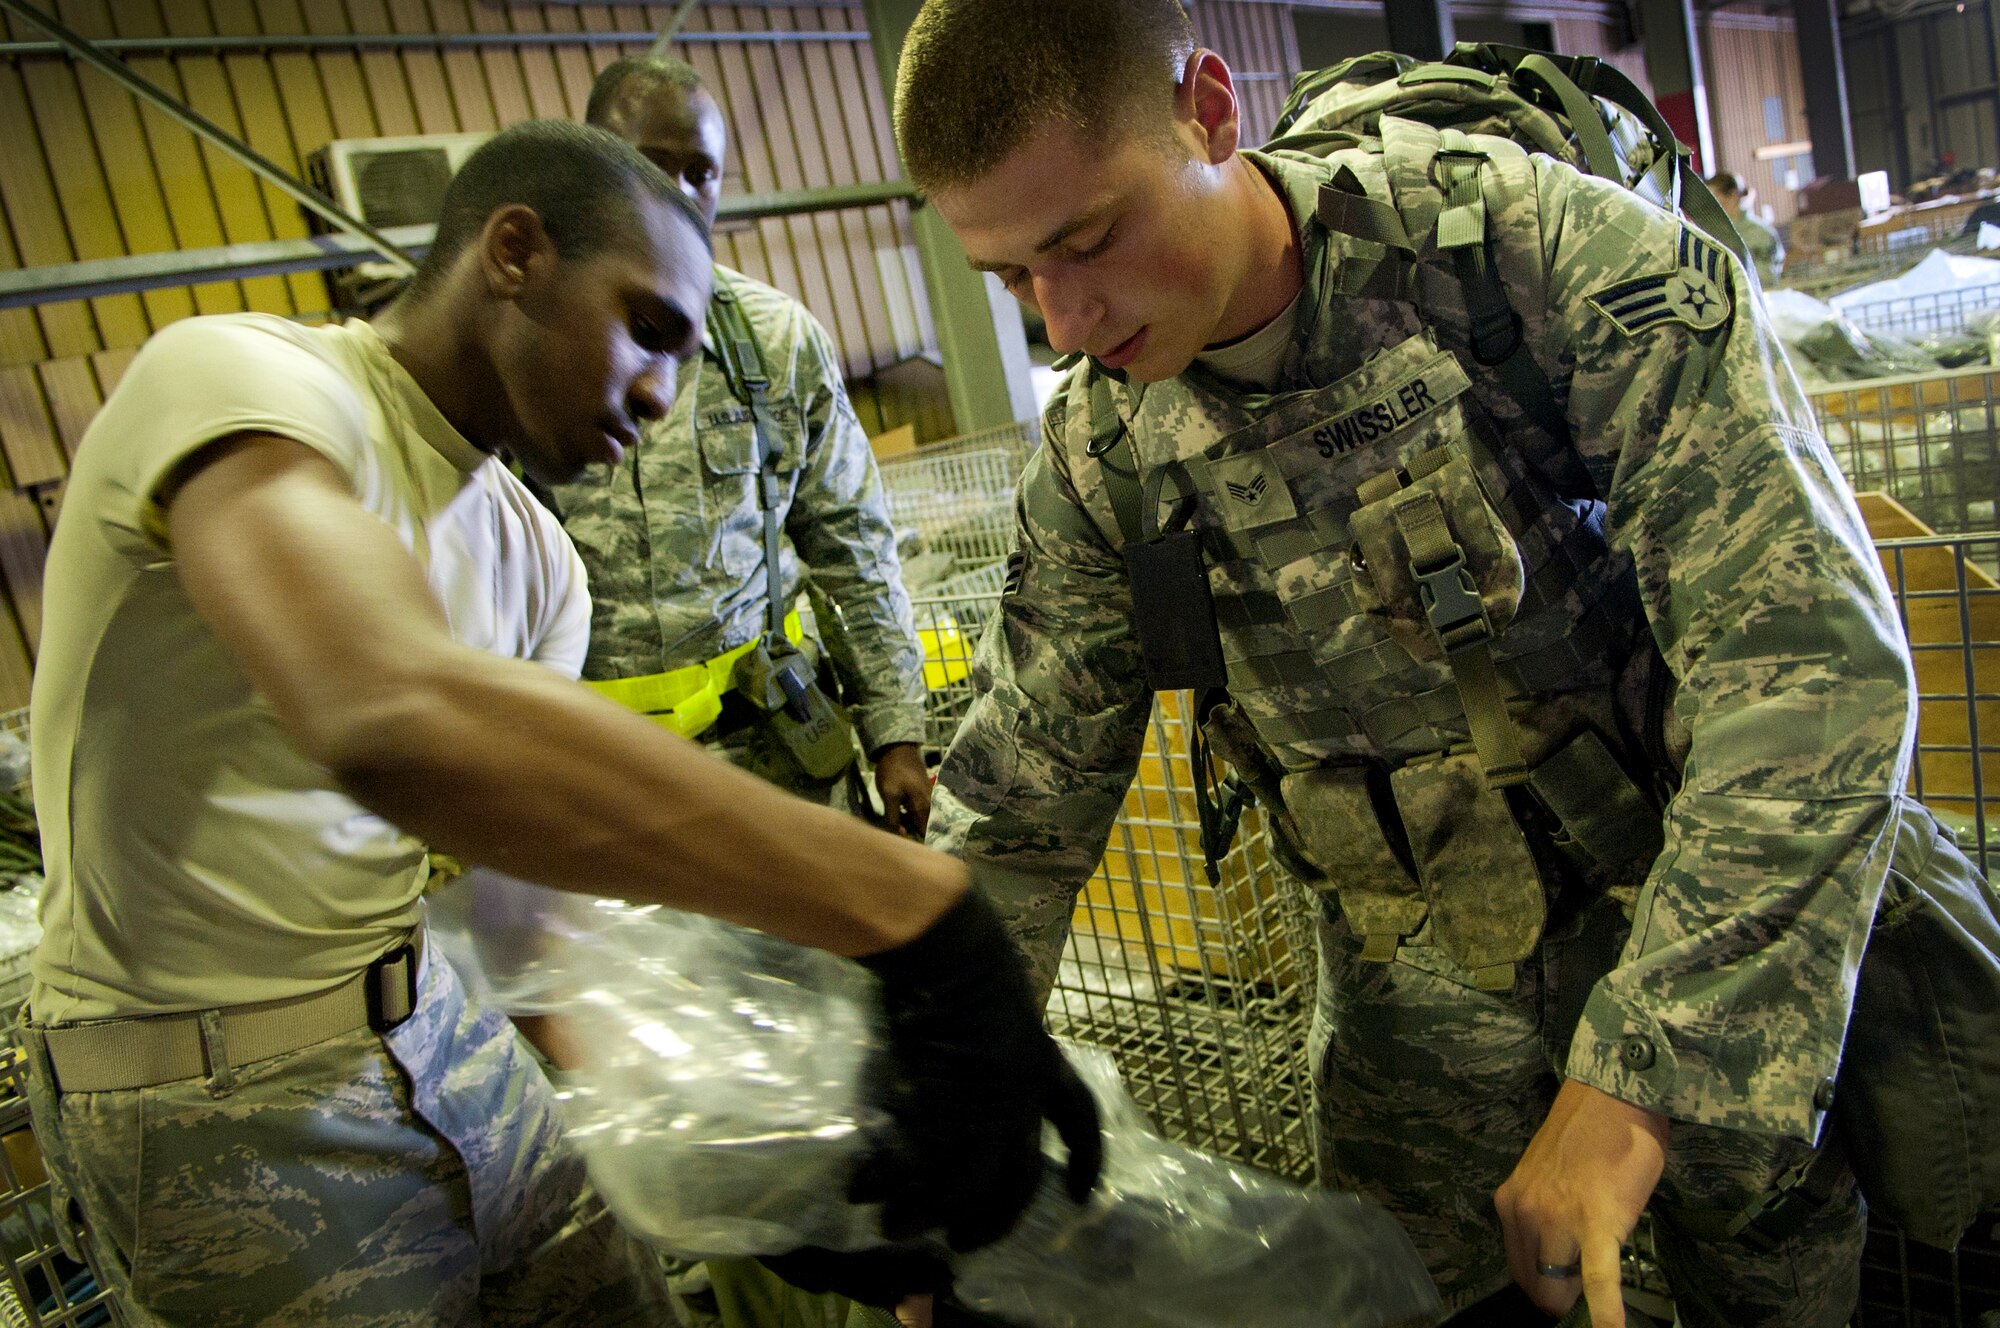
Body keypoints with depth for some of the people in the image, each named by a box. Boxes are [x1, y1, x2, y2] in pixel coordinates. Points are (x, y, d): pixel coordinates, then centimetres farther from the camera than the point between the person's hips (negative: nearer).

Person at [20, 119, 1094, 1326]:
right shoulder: (241, 382, -21)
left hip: (436, 1031, 7)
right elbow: (393, 715, -42)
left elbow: (532, 880, 3)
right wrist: (915, 908, -46)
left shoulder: (536, 559, 4)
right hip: (224, 1103, -7)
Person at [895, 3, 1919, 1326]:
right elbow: (1015, 810, -2)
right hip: (1421, 998, 2)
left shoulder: (1559, 256, -22)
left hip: (1721, 939, -2)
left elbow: (1815, 665, -27)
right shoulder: (1098, 457, -10)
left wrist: (1631, 1087, -31)